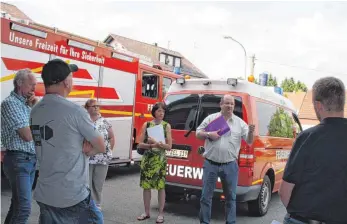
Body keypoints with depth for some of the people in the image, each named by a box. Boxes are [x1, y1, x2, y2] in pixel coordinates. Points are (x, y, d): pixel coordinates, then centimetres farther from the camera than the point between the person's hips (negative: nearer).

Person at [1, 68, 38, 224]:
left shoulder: (26, 103, 12)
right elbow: (28, 136, -20)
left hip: (30, 159, 9)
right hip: (18, 160, -9)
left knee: (18, 203, 17)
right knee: (24, 207, -9)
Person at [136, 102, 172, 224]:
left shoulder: (166, 126, 0)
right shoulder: (146, 125, 3)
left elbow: (169, 146, -4)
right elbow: (140, 144, 1)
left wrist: (158, 144, -19)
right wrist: (150, 145, -17)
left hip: (160, 159, -2)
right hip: (147, 158, 2)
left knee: (161, 186, 1)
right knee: (146, 186, 6)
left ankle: (161, 214, 11)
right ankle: (147, 212, 19)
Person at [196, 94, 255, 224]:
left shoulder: (240, 122, 4)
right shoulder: (211, 118, 3)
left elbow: (249, 141, 4)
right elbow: (198, 133, 6)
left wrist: (251, 132, -17)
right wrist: (209, 135, -13)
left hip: (230, 166, 1)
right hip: (210, 164, 0)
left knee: (231, 197, 11)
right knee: (206, 196, 6)